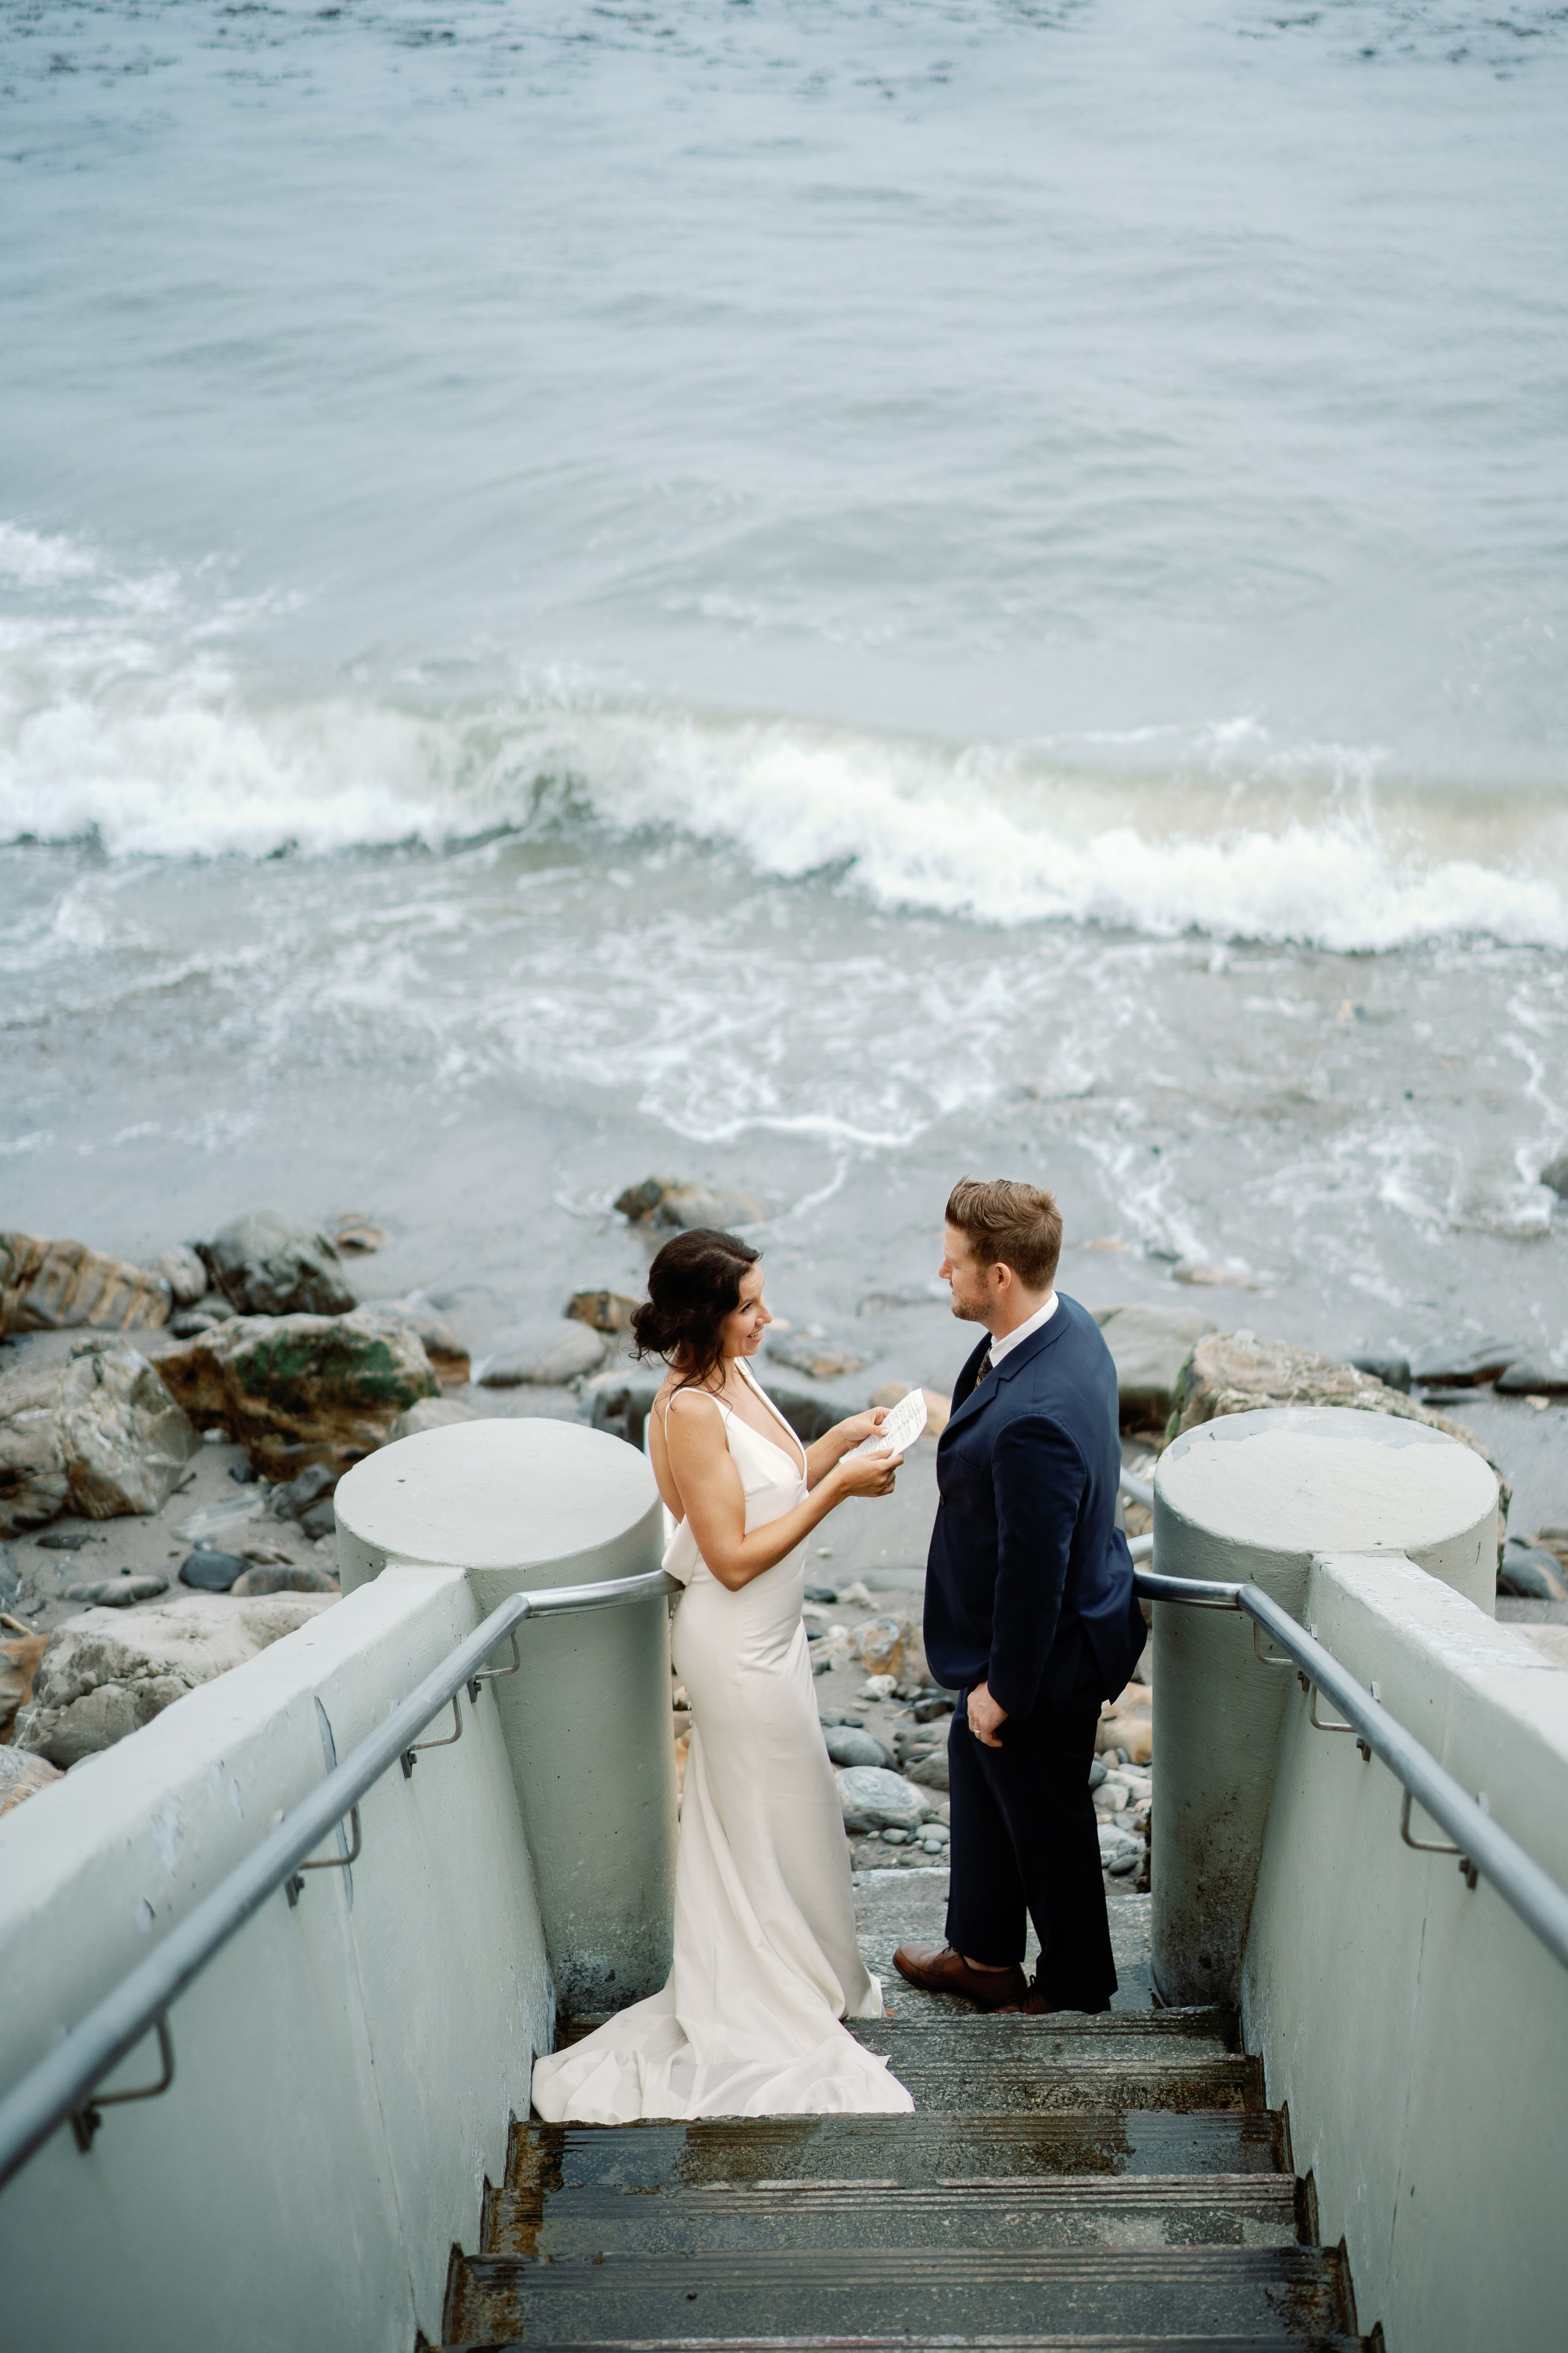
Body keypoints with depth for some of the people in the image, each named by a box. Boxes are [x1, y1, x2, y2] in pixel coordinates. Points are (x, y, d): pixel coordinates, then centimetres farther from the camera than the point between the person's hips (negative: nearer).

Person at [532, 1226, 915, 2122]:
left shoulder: (735, 1376, 0)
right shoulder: (690, 1411, -28)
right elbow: (734, 1557, -27)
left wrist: (840, 1441, -3)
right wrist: (837, 1488, -25)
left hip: (769, 1635, 9)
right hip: (739, 1645, -9)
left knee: (752, 1820, 24)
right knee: (775, 1825, 9)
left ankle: (786, 1974, 43)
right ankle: (773, 2016, 30)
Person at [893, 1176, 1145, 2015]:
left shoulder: (1032, 1419, -40)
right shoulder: (1066, 1321, -9)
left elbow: (1033, 1571, -30)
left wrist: (1003, 1689, -14)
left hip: (1045, 1656, -10)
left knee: (1046, 1828, 16)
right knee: (977, 1779, 28)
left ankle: (1075, 1992, 43)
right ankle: (984, 1956, 50)